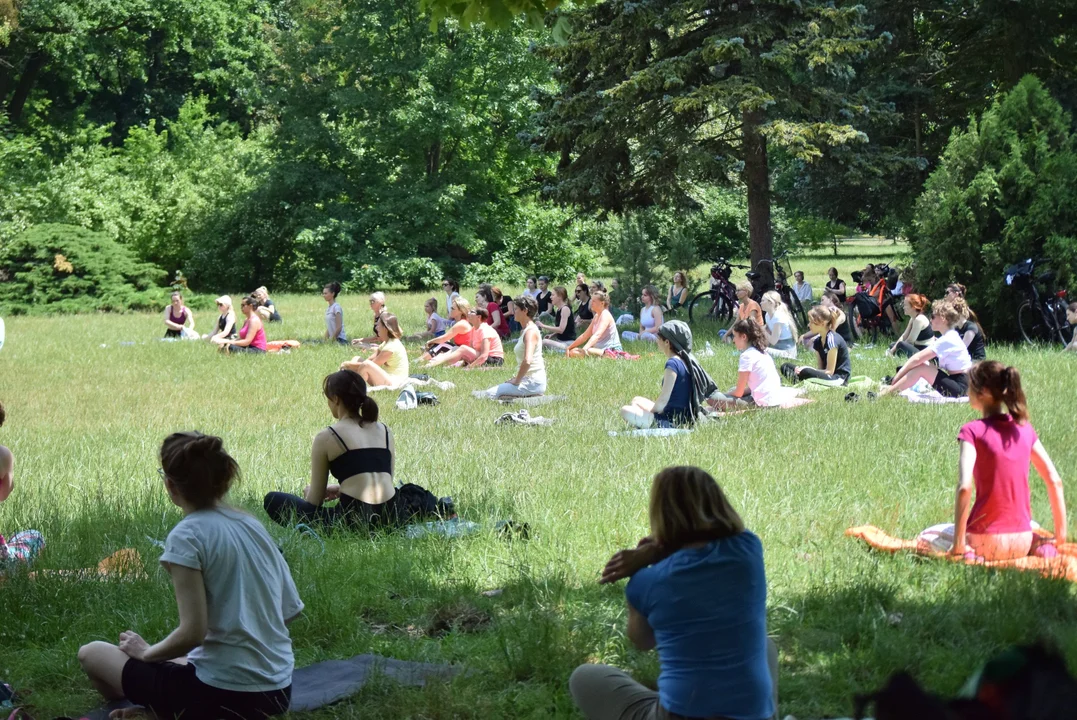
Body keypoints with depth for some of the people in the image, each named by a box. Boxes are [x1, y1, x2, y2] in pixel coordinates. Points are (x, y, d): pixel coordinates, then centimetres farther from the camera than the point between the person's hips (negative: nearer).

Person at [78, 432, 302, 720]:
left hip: (224, 695, -7)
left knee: (91, 653, 10)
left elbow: (192, 632, -18)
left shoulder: (187, 536, -14)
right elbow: (291, 609, 10)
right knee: (176, 660, 37)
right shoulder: (252, 525, 6)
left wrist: (146, 652, -1)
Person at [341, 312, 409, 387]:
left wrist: (351, 365, -10)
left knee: (367, 365, -34)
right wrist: (349, 364, -7)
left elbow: (372, 364, -18)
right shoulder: (386, 343, 14)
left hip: (393, 383, -11)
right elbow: (371, 359, 6)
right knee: (356, 359, 12)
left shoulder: (392, 346, -19)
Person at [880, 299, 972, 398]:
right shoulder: (948, 337, 13)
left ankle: (886, 393, -19)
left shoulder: (948, 340, -18)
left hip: (960, 388, -10)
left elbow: (917, 359, -20)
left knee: (921, 367, -19)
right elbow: (918, 356, 10)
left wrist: (896, 379, -15)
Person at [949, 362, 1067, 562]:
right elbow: (1055, 481, 6)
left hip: (985, 544, -5)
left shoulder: (973, 431, -10)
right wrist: (1060, 535, 13)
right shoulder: (1024, 429, 6)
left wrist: (958, 545, -19)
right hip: (1023, 544, 5)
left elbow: (964, 487, -22)